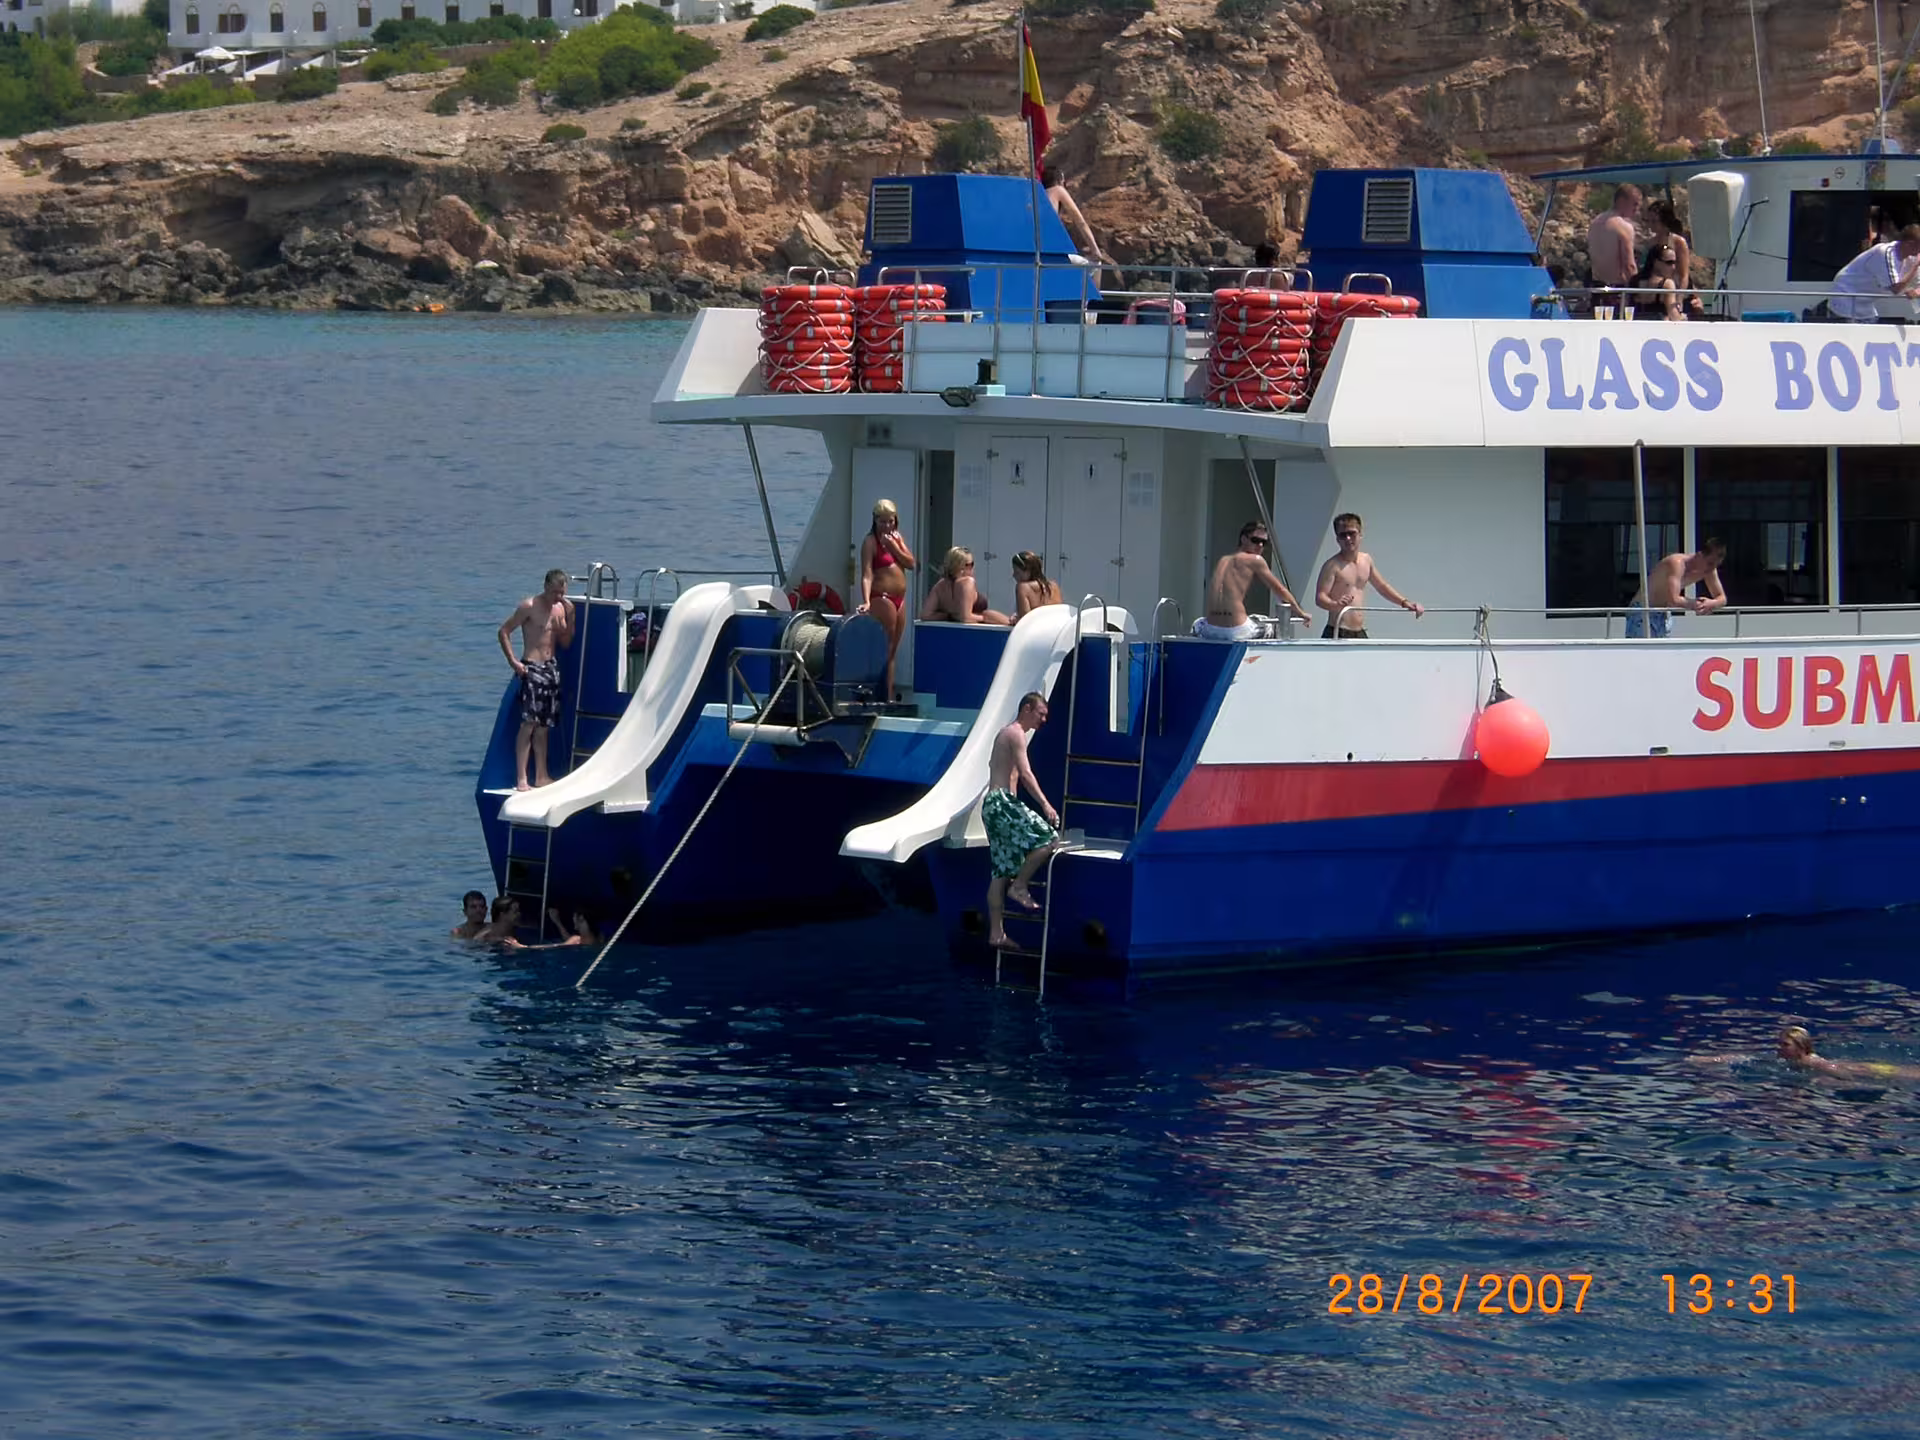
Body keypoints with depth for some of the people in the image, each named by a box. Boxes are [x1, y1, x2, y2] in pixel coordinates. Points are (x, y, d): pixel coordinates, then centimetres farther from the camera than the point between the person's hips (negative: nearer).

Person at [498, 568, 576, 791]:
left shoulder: (560, 608, 10)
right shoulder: (529, 606, -10)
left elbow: (566, 643, 13)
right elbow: (504, 631, -10)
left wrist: (570, 618, -1)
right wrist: (513, 662, -17)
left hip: (552, 668, 7)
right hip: (532, 668, -7)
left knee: (543, 727, 11)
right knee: (528, 724, -13)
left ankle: (541, 776, 17)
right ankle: (521, 779, -16)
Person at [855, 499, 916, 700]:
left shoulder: (896, 537, 13)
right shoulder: (870, 541, -8)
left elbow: (911, 563, 5)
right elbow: (867, 575, -17)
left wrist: (894, 546, -8)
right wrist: (866, 601, -30)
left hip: (900, 599, 8)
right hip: (882, 598, -8)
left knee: (892, 651, 9)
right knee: (884, 651, -7)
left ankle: (890, 695, 12)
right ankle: (884, 696, -6)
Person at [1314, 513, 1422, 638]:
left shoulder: (1366, 560, 11)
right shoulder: (1333, 566, -10)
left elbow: (1382, 586, 25)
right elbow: (1320, 597, -19)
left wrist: (1404, 602, 16)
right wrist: (1336, 604, -40)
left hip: (1360, 634, 7)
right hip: (1338, 635, -7)